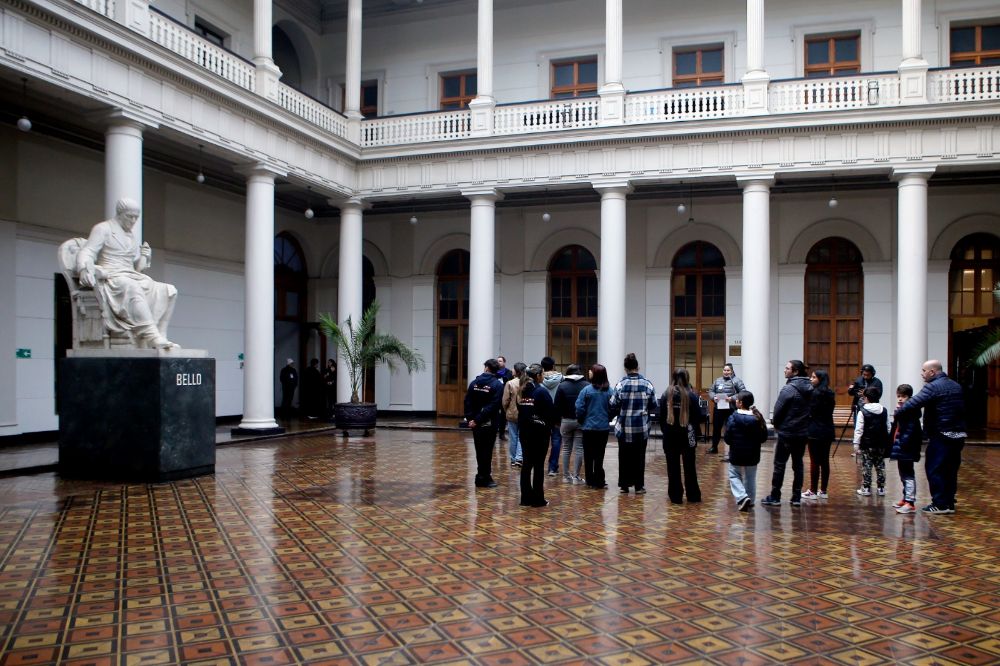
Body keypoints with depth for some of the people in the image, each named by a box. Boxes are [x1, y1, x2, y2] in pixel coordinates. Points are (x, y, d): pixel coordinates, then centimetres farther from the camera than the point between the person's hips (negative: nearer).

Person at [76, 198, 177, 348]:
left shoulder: (133, 238, 26)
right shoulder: (103, 228, 7)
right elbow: (86, 253, -5)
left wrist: (144, 257, 3)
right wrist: (84, 268, -27)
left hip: (132, 278, 7)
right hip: (109, 278, -7)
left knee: (169, 291, -16)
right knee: (132, 288, -41)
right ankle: (152, 337, -49)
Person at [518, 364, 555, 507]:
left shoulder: (522, 390, 6)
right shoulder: (541, 391, -13)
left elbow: (519, 409, 10)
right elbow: (551, 411, -13)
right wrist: (551, 424, 3)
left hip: (524, 430, 6)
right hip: (540, 431, -6)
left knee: (527, 463, 11)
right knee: (539, 464, 0)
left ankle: (526, 497, 14)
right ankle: (538, 499, 3)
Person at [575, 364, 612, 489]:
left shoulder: (587, 390, -13)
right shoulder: (609, 391, -6)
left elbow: (580, 408, -12)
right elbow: (613, 408, -4)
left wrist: (581, 421, 6)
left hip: (589, 427, -2)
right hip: (604, 427, 2)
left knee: (588, 455, 10)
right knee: (599, 455, 10)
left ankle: (590, 481, 14)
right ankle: (599, 482, 10)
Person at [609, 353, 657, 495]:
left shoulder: (621, 384, -10)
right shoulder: (647, 384, -5)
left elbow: (613, 406, -8)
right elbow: (653, 407, 1)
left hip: (624, 426, -1)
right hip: (642, 427, 1)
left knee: (624, 456, 11)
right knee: (639, 457, 8)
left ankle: (624, 484, 15)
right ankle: (639, 486, 11)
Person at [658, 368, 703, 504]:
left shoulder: (666, 395, -3)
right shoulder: (691, 395, -8)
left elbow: (661, 417, 1)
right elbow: (698, 416, -4)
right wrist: (694, 431, 10)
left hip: (670, 436, 1)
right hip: (688, 435, 0)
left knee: (673, 466, 6)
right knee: (689, 466, 10)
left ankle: (676, 496, 9)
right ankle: (693, 495, 16)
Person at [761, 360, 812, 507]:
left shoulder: (788, 389, -17)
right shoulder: (809, 388, 5)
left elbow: (778, 410, -13)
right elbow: (810, 409, 9)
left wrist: (776, 424, 4)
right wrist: (803, 423, 14)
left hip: (787, 433, -6)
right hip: (803, 432, 6)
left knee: (779, 465, 1)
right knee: (798, 464, 11)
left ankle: (775, 497, 5)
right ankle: (796, 498, 13)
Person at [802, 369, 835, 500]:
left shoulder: (815, 393, -14)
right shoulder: (830, 393, 10)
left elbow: (811, 413, -14)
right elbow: (829, 412, 13)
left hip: (816, 432, -8)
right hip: (828, 431, 8)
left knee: (814, 461, -2)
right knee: (824, 461, 10)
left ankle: (813, 491, 2)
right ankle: (823, 491, 15)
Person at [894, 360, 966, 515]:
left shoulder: (933, 387, -13)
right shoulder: (956, 386, 16)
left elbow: (914, 403, -21)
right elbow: (962, 409, 22)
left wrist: (898, 412, -10)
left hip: (941, 436, -9)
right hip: (958, 436, 9)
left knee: (934, 469, -2)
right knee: (951, 470, 13)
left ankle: (939, 504, -2)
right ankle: (949, 503, 17)